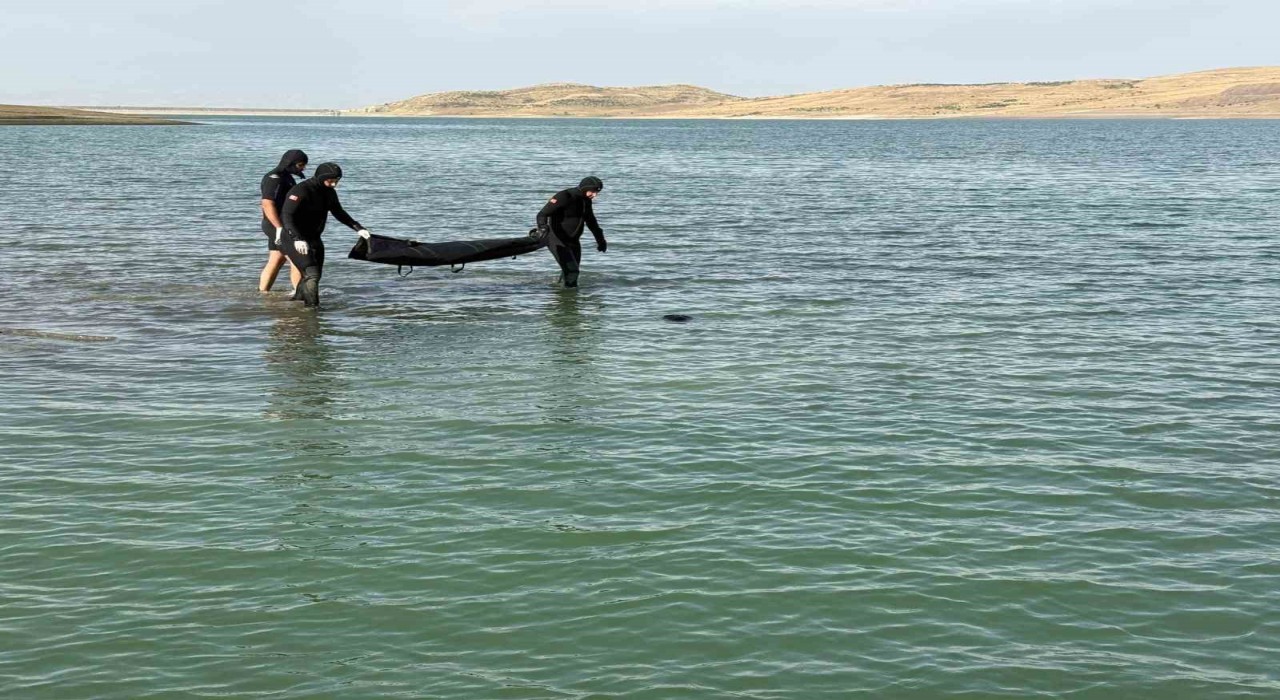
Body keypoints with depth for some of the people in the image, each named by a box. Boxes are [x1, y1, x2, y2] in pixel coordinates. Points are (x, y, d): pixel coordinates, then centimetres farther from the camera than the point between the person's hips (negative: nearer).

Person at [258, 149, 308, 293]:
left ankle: (262, 293, 14)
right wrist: (280, 228, -30)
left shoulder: (286, 176, 15)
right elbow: (268, 204, -24)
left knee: (275, 262, 12)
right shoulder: (274, 179, -17)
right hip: (279, 226, -10)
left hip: (281, 226, 10)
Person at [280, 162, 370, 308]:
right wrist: (297, 239, -40)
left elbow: (339, 213, 20)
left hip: (314, 239, 9)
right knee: (311, 274, -21)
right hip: (294, 240, -9)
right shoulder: (300, 191, -22)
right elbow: (287, 216, -29)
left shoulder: (329, 192, 5)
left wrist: (358, 228, 12)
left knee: (315, 276, 12)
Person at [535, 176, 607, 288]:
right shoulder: (564, 197, -19)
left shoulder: (586, 201, 6)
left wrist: (600, 239, 33)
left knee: (572, 270, 11)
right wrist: (543, 227, -43)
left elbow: (591, 221, 25)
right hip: (558, 241, -8)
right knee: (571, 270, -19)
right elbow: (542, 214, -23)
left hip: (573, 241, 8)